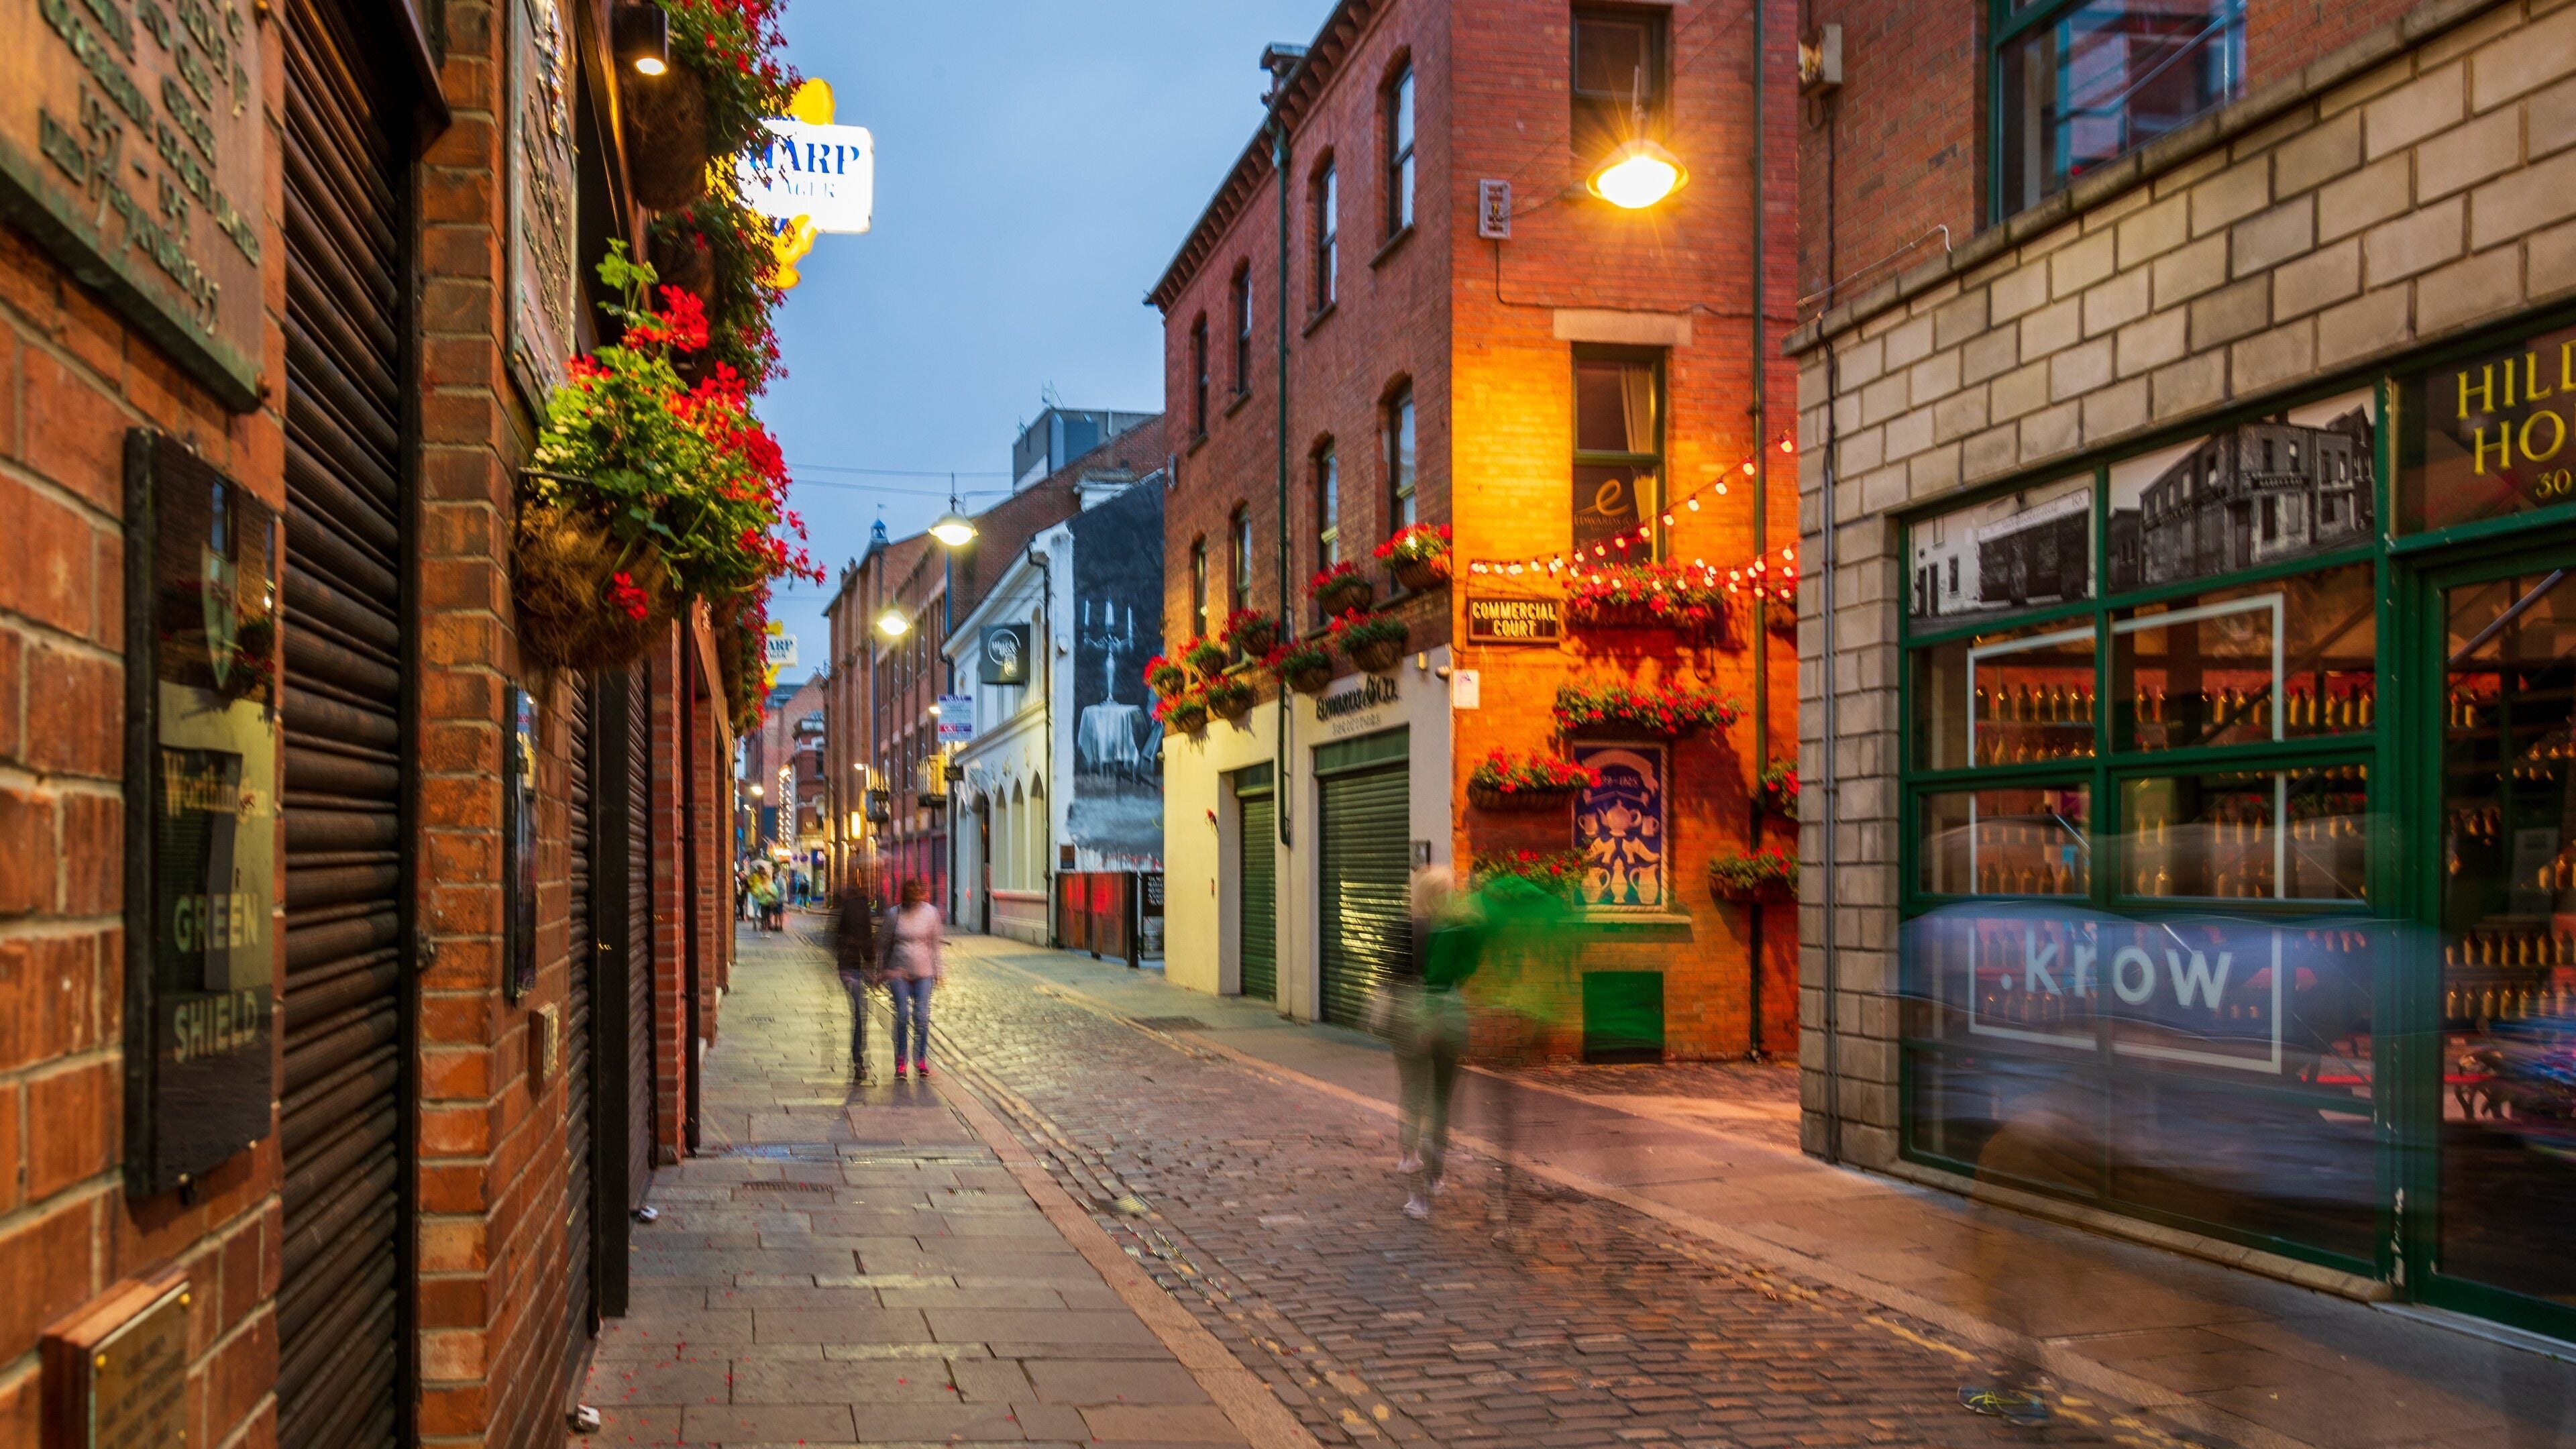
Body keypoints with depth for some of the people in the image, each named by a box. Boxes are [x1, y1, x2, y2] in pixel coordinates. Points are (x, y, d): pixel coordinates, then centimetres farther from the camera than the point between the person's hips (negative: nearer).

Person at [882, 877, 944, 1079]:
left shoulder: (931, 913, 1)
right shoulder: (895, 914, -1)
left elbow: (935, 943, 8)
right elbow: (886, 943, 7)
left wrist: (938, 971, 8)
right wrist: (885, 970, 7)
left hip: (923, 973, 1)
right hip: (899, 973, 0)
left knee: (922, 1017, -3)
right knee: (902, 1016, -4)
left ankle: (921, 1059, 9)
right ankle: (901, 1060, 6)